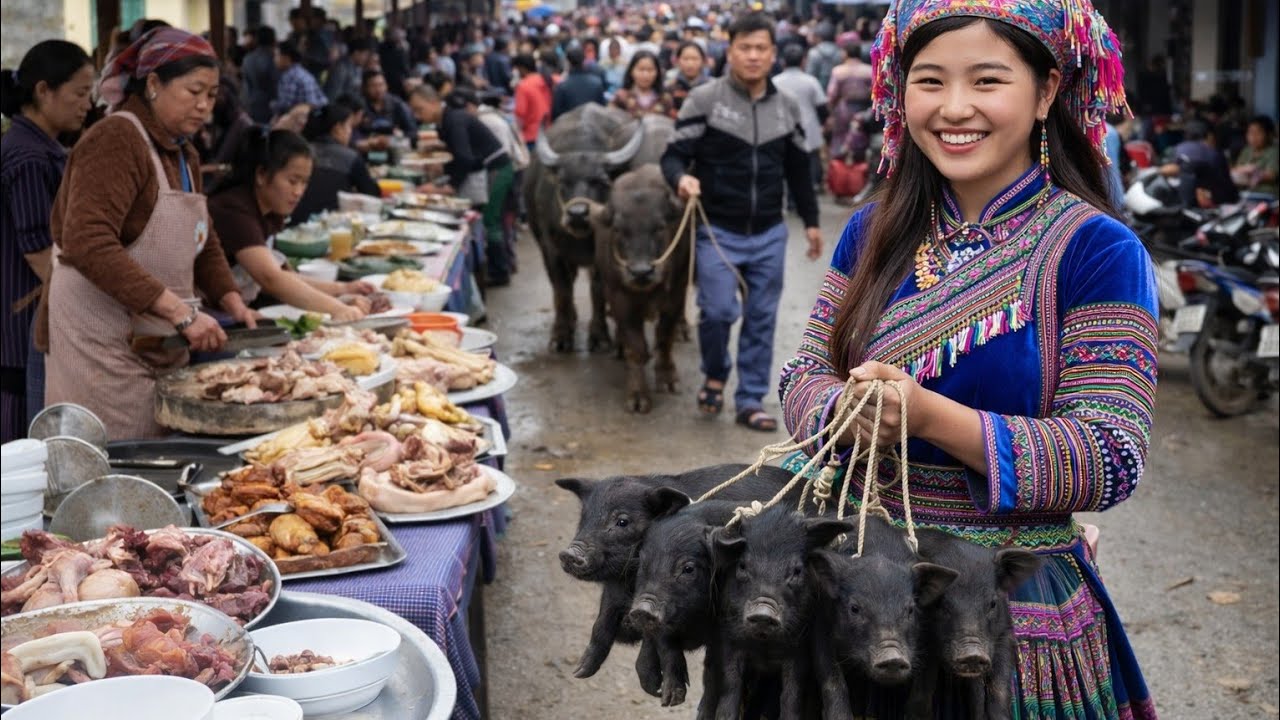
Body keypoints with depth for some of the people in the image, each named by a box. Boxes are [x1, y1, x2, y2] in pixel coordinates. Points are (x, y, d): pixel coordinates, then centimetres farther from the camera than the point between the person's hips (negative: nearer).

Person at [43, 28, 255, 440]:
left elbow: (203, 241, 25)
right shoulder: (115, 142, -14)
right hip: (104, 344, -8)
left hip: (158, 347, 9)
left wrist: (233, 303, 7)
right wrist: (181, 313, -28)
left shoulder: (182, 153, 15)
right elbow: (86, 243, -27)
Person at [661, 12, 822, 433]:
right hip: (717, 231, -4)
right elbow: (674, 155, -8)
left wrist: (811, 220, 19)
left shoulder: (786, 107, 8)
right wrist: (681, 178, -31)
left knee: (761, 318, 7)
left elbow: (798, 170, 17)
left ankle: (750, 401, 18)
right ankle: (714, 377, 19)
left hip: (769, 235, 4)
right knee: (718, 311, -10)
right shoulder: (704, 99, -7)